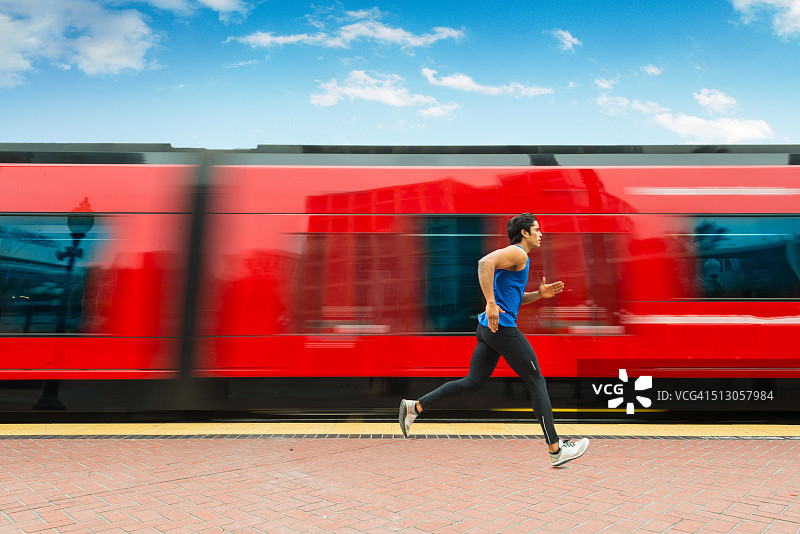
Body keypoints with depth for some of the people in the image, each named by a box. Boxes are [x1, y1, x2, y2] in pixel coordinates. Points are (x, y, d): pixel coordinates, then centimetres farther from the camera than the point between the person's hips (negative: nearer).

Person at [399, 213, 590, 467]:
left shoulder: (518, 258, 24)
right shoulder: (517, 253, -9)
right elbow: (485, 262, -28)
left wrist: (540, 294, 16)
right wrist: (491, 303, -32)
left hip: (489, 327, 10)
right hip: (502, 327, -10)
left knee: (472, 382, 12)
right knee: (536, 381, 0)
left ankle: (415, 406, 12)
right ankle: (556, 449, 9)